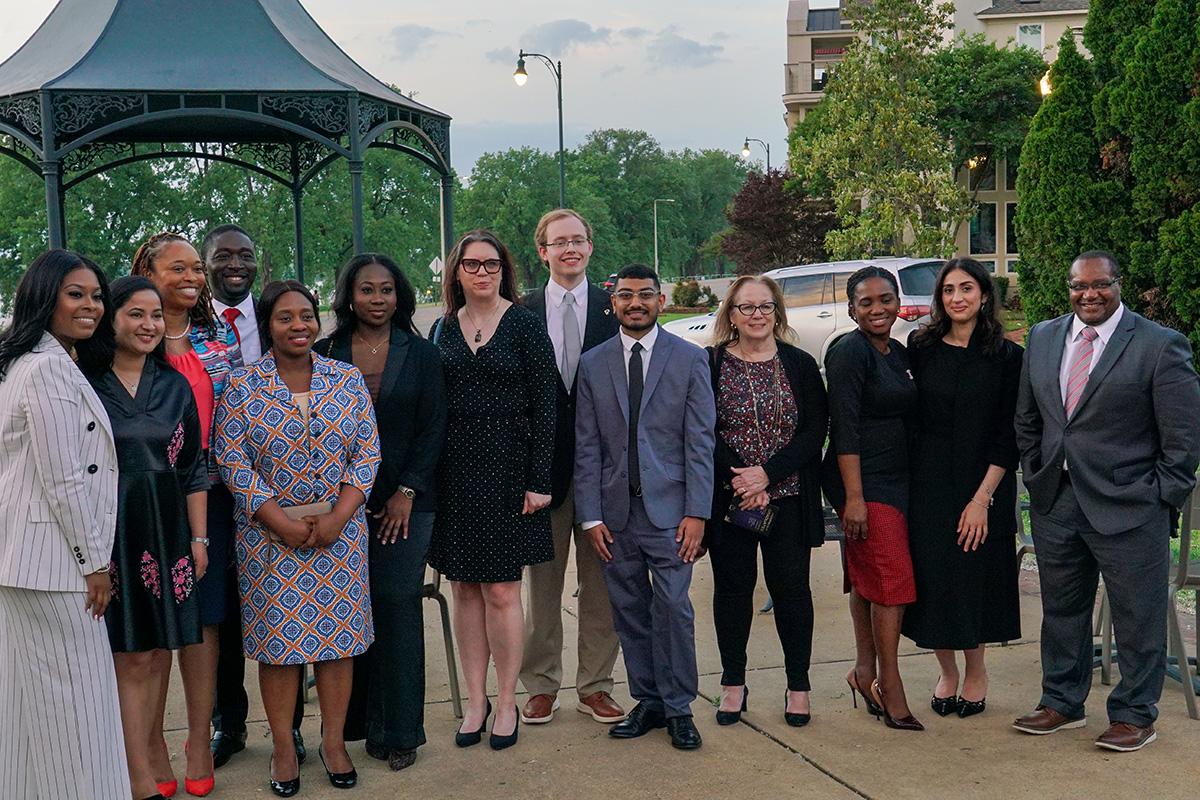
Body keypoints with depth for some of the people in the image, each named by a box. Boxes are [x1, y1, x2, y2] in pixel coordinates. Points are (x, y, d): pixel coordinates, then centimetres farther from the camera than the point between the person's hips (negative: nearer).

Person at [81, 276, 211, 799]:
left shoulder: (174, 385, 9)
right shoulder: (85, 385, -2)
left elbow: (194, 468, 10)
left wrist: (198, 538, 6)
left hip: (167, 534, 3)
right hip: (110, 535, -3)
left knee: (158, 652, 9)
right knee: (131, 657, -2)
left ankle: (151, 747, 23)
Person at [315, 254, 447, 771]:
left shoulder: (421, 355, 7)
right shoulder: (324, 355, 7)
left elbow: (433, 428, 3)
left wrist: (407, 492, -6)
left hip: (405, 503, 0)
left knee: (398, 605, -3)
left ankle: (398, 730, 7)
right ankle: (353, 724, 11)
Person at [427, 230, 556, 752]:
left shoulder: (524, 325, -2)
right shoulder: (444, 330, 10)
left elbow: (544, 405, -5)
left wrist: (539, 480, -11)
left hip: (506, 467, -4)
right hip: (453, 469, 4)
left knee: (501, 590, -2)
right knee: (464, 588, 8)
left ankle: (506, 703, 12)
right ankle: (475, 700, 19)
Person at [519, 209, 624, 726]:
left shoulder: (614, 309, 3)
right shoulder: (522, 313, 3)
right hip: (545, 461, 0)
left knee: (601, 581, 7)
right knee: (542, 581, 9)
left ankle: (594, 686, 19)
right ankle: (541, 685, 22)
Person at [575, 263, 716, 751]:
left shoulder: (690, 359, 3)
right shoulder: (593, 364, 8)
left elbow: (700, 441, -1)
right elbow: (586, 447, 6)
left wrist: (696, 512, -8)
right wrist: (591, 517, -1)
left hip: (669, 508, -2)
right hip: (616, 511, 2)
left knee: (673, 608, -4)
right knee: (629, 611, 8)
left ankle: (678, 709, 10)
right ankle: (648, 702, 21)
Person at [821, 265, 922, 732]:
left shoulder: (899, 353, 13)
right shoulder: (848, 352, -12)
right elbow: (844, 429, -17)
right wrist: (854, 497, -21)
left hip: (896, 480, 8)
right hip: (863, 482, -8)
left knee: (868, 576, 14)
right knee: (892, 576, -8)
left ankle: (865, 671, 23)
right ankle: (889, 684, 0)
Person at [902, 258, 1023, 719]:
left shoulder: (1007, 356, -3)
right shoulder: (921, 348, 3)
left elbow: (1009, 436, -5)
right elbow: (910, 418, 6)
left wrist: (982, 498, -12)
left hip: (983, 486, -1)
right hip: (928, 484, 2)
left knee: (974, 576, 5)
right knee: (931, 579, 3)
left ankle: (975, 670, 27)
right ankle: (947, 671, 24)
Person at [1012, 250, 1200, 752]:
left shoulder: (1160, 345, -7)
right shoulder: (1042, 339, 9)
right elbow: (1027, 419, 17)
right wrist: (1037, 476, 11)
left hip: (1128, 508, -5)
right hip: (1054, 504, 5)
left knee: (1137, 617, 4)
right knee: (1061, 609, 15)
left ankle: (1134, 715, 20)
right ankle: (1062, 703, 31)